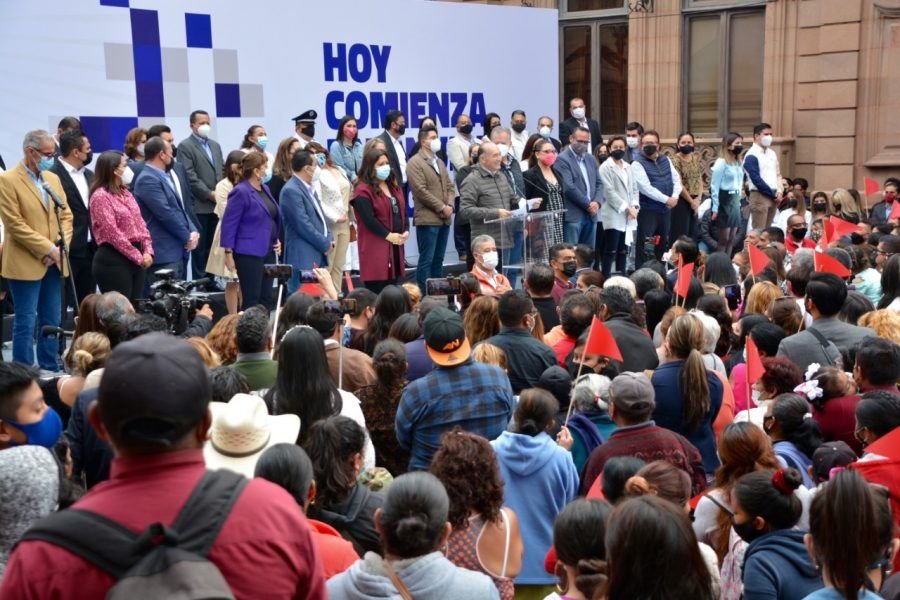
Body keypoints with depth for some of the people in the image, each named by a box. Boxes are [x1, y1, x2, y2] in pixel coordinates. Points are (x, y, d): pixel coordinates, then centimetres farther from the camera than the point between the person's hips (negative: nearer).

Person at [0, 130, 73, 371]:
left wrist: (61, 247, -4)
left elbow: (66, 215, 13)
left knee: (51, 321, 11)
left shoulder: (53, 178, 12)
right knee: (26, 322, -2)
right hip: (25, 263, -6)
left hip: (53, 262, 6)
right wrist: (48, 249, -15)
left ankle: (51, 372, 19)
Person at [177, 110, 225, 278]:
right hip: (200, 205, -6)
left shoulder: (215, 145, 19)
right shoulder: (185, 146, -3)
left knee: (212, 247, 8)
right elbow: (190, 176, -11)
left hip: (217, 205, 6)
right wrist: (209, 194, -14)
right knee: (200, 248, -1)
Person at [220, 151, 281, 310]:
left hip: (268, 251, 8)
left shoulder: (264, 189, 12)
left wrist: (276, 240, 10)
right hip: (249, 253, -8)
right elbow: (229, 223, -13)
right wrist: (228, 252, -16)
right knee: (251, 299, -4)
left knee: (266, 298, 11)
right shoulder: (241, 192, -12)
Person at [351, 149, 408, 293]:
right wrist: (388, 235, -17)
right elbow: (368, 218, -17)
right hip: (375, 246, -8)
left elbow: (402, 210, 16)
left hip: (396, 244, 8)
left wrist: (406, 230, -1)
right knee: (377, 291, -7)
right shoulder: (363, 191, -9)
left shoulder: (395, 186, 17)